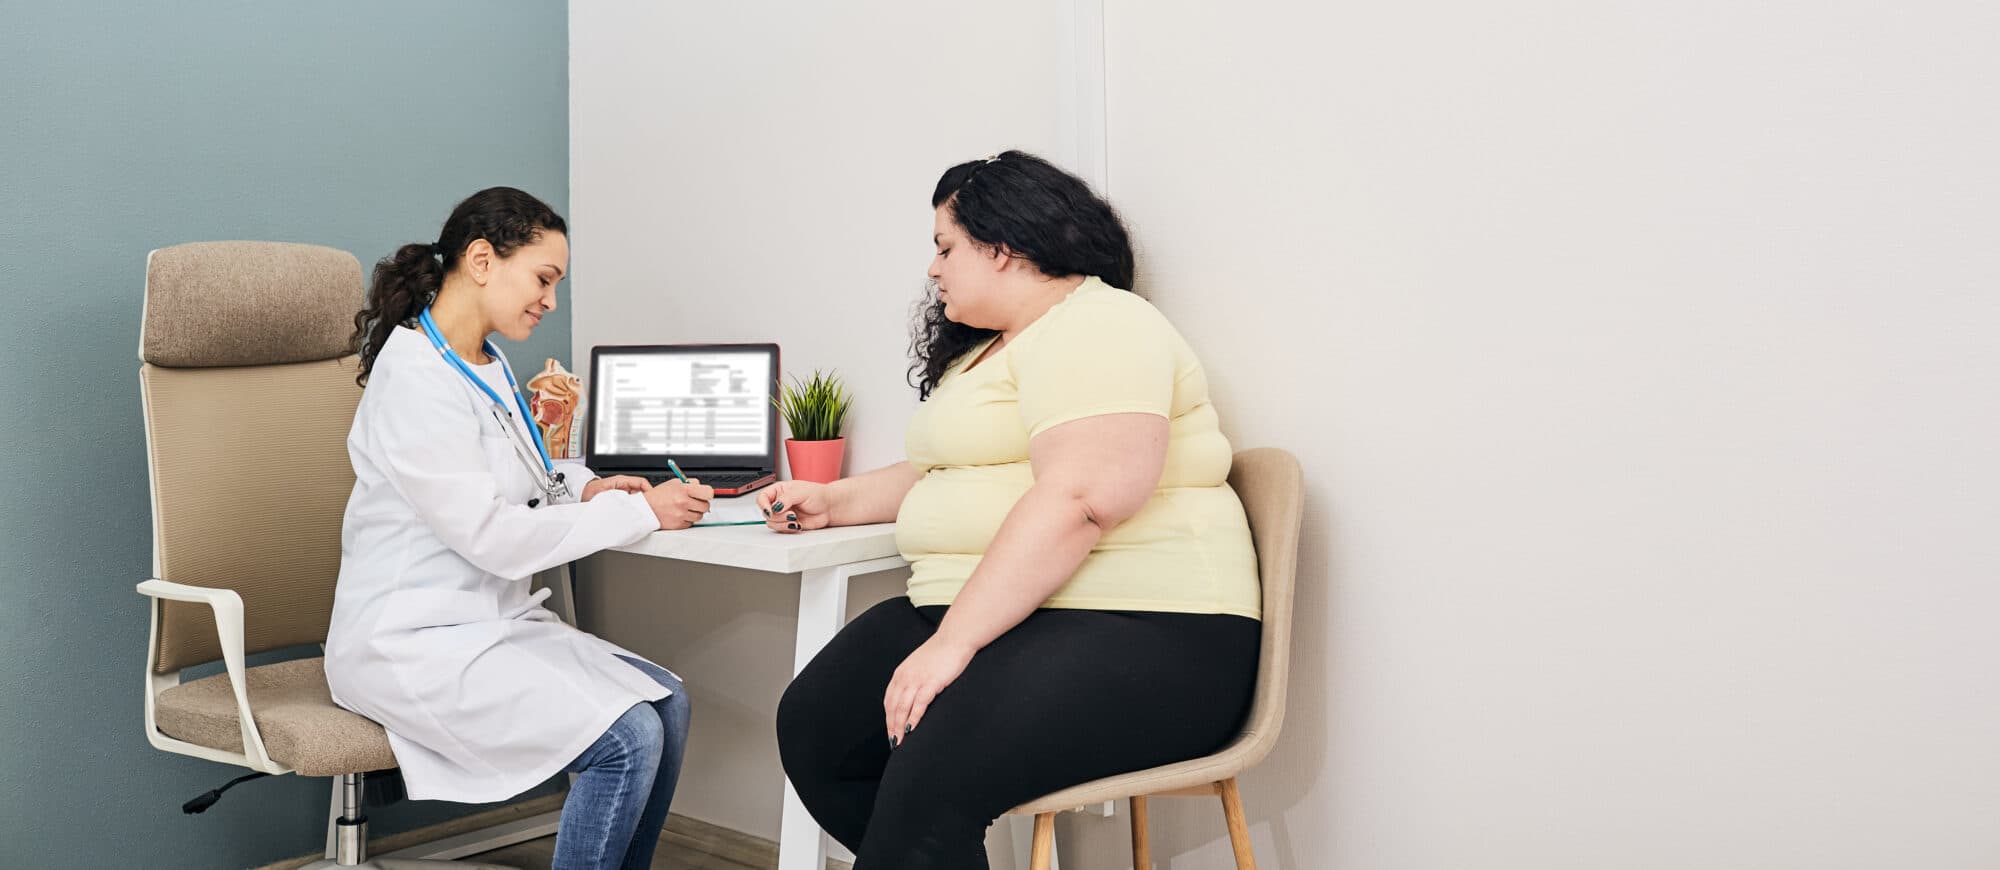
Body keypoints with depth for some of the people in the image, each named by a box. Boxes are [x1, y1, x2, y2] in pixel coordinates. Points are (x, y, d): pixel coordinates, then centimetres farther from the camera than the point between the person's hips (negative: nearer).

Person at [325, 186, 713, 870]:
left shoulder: (489, 368, 11)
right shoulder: (414, 378, -18)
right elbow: (493, 538, -21)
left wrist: (581, 489, 0)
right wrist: (642, 511, -17)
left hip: (494, 621, 9)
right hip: (414, 644, -9)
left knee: (667, 703, -6)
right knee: (628, 738, -22)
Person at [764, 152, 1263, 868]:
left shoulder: (1095, 328, -10)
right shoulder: (988, 349, 24)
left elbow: (1081, 500, -24)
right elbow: (945, 475, 37)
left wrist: (953, 643, -26)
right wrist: (833, 503, 28)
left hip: (1137, 634, -10)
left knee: (935, 769, -33)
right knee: (811, 722, -8)